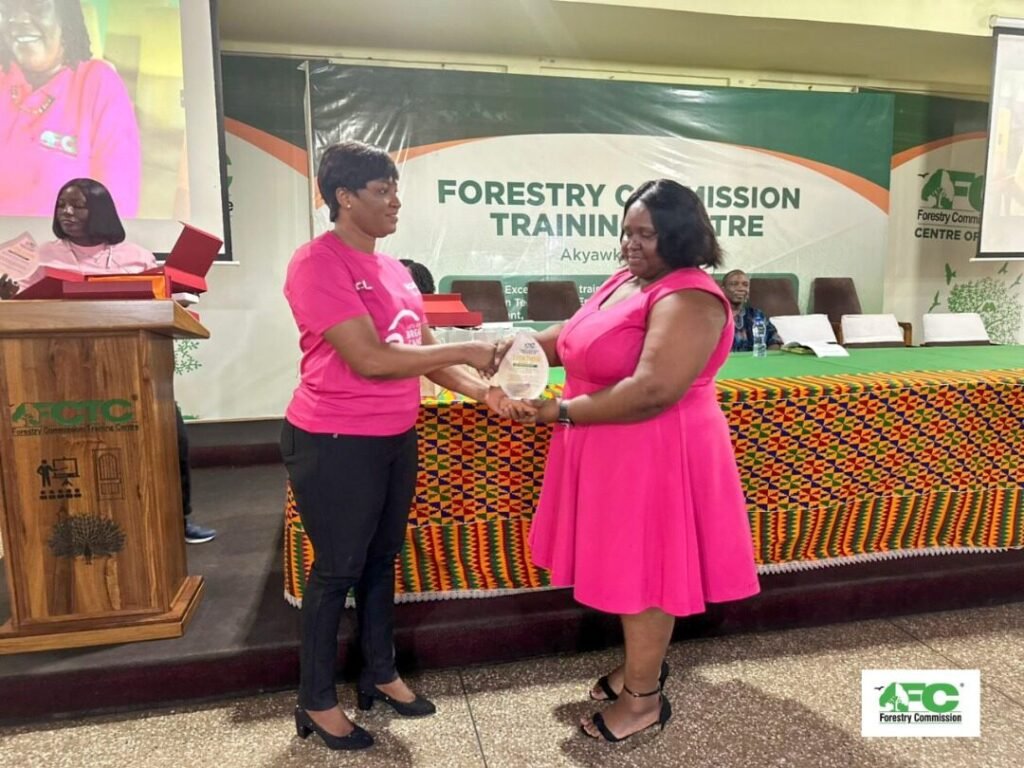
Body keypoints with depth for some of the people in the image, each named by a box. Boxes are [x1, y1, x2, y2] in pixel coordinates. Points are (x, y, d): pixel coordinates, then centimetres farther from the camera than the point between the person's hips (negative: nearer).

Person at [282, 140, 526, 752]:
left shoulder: (392, 268, 9)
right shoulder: (317, 263, -16)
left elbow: (425, 351, 9)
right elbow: (369, 359, -25)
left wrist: (482, 391, -6)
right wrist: (467, 351, -20)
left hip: (396, 438, 8)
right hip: (335, 444, -7)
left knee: (382, 558, 19)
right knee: (338, 569, 6)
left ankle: (381, 674, 38)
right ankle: (317, 702, 28)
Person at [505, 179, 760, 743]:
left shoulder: (689, 298, -21)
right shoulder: (624, 281, 10)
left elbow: (652, 391, -29)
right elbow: (578, 339, 18)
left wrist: (560, 412, -22)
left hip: (653, 460, -9)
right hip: (611, 456, 9)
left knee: (644, 575, 5)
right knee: (628, 569, 20)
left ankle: (645, 698, 24)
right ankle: (640, 663, 40)